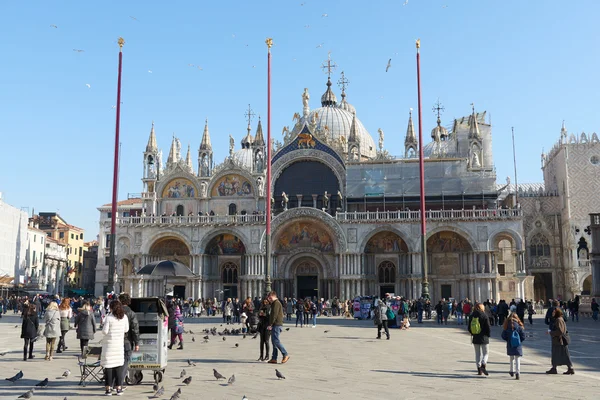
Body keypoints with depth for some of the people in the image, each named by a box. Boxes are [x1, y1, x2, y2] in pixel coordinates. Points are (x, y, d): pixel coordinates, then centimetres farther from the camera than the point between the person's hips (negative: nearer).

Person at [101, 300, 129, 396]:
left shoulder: (109, 317, -13)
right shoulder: (124, 317, 0)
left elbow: (105, 331, -13)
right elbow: (126, 329, 8)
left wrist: (103, 327, 7)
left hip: (109, 344, -4)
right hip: (119, 344, 4)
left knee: (108, 366, 2)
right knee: (118, 366, 10)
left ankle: (108, 388, 3)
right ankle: (118, 388, 10)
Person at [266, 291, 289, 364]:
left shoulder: (276, 303, -10)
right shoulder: (275, 303, 22)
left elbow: (274, 315, -19)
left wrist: (270, 325, -19)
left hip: (277, 325, -10)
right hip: (276, 325, 10)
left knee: (275, 340, -13)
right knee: (274, 341, 8)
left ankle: (285, 355, -10)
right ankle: (274, 358, 8)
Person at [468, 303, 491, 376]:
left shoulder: (471, 316, 3)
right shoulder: (484, 316, -9)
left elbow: (469, 328, 8)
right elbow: (488, 328, -9)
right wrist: (488, 335, 4)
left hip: (475, 338, 4)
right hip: (484, 338, -4)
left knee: (478, 354, 12)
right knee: (485, 353, 4)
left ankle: (479, 370, 12)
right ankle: (483, 366, -18)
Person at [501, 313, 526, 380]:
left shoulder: (507, 327, -5)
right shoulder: (519, 327, -7)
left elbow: (503, 336, -4)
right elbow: (523, 336, -5)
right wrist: (519, 341, 12)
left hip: (510, 345, 2)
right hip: (518, 346, -2)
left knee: (512, 358, 21)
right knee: (517, 359, 0)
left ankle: (512, 371, 32)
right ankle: (517, 372, -15)